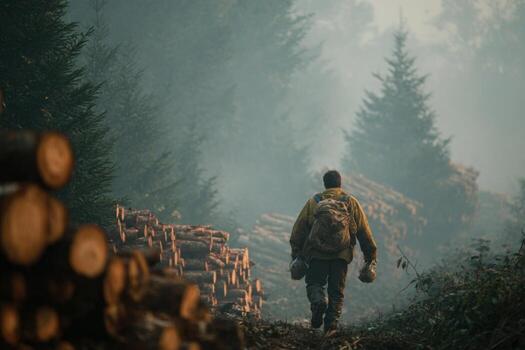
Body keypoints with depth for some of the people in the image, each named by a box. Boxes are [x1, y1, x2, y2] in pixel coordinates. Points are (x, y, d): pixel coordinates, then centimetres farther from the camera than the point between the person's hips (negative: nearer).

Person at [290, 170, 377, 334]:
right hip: (342, 253, 1)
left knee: (314, 283, 10)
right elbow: (364, 231, 11)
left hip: (317, 252, -1)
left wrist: (296, 254, 11)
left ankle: (318, 302, -22)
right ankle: (331, 324, -3)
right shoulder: (351, 202, 13)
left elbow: (298, 230, 8)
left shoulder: (313, 202, 13)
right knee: (336, 290, 8)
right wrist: (370, 257, 15)